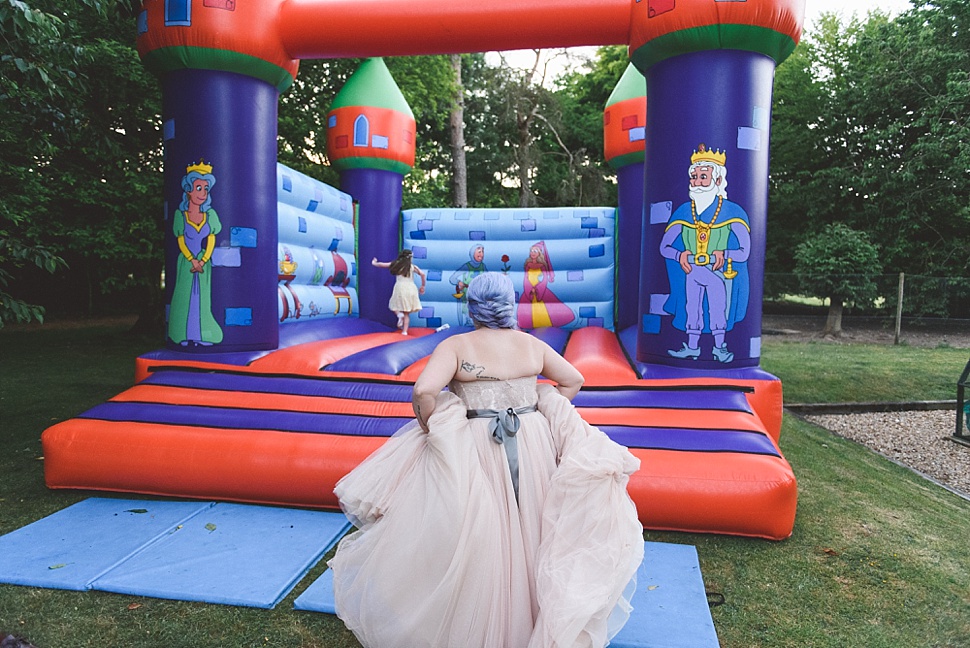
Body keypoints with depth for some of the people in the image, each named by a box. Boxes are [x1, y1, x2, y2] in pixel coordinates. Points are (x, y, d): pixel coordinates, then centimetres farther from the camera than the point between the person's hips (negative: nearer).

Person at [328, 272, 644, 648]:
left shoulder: (456, 345, -10)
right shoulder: (532, 344, 3)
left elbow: (424, 391, -23)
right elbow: (573, 380, 9)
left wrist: (432, 431, -8)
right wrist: (543, 414, 11)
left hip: (473, 451, -4)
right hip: (534, 446, 4)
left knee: (475, 538, 11)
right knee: (526, 532, 20)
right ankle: (525, 613, 38)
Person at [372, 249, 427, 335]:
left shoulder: (396, 264, 10)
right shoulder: (412, 266, 8)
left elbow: (381, 264, 17)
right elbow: (422, 274, -3)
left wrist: (374, 263, 38)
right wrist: (423, 286, 8)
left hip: (400, 287, -1)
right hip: (411, 288, 1)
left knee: (395, 306, 20)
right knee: (406, 313, 9)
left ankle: (399, 314, -13)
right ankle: (404, 331, -1)